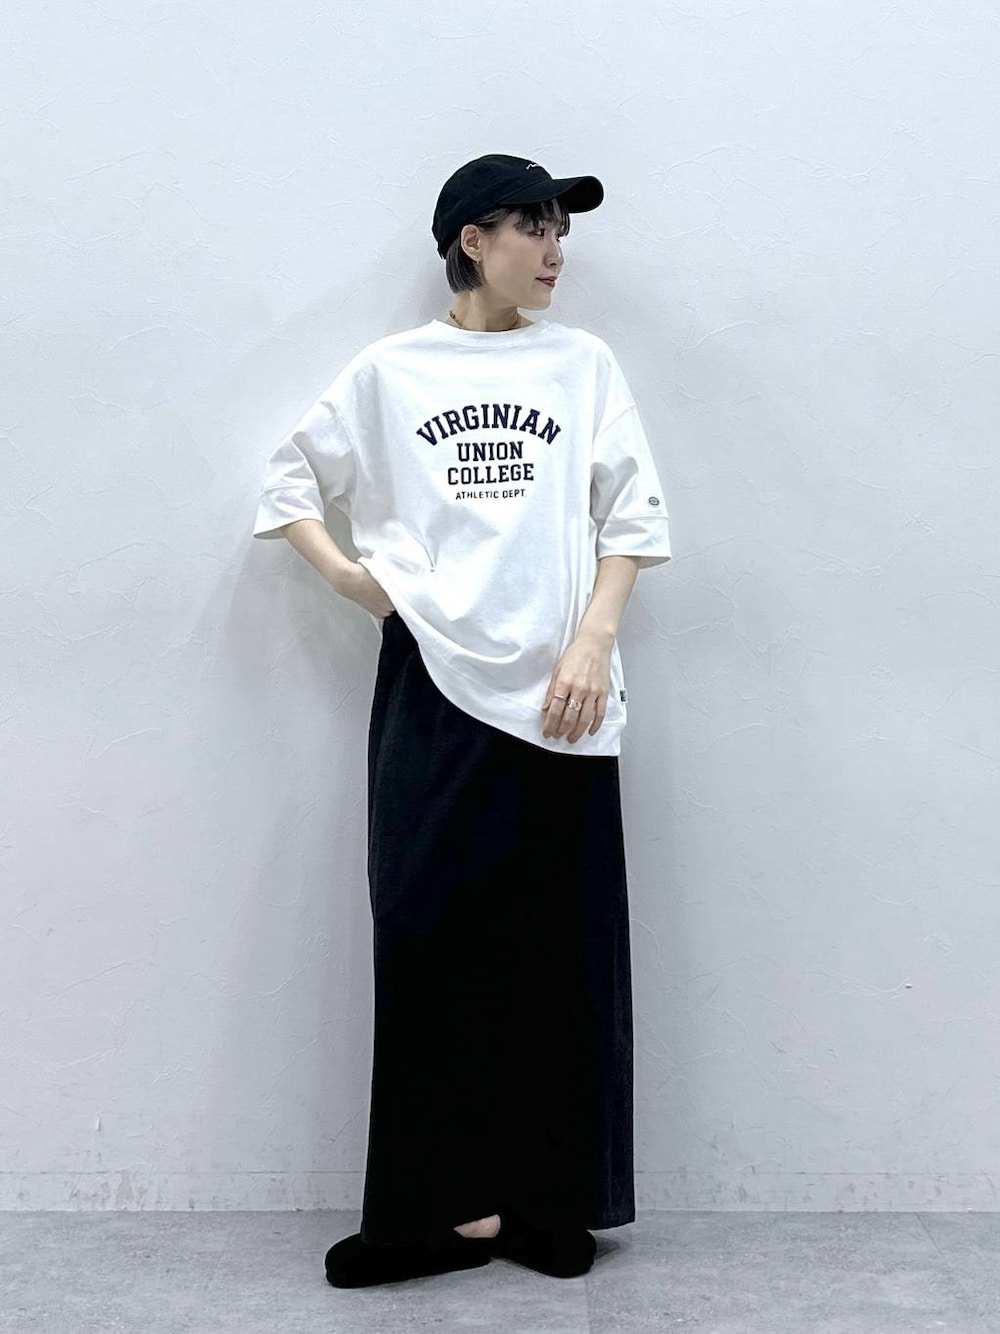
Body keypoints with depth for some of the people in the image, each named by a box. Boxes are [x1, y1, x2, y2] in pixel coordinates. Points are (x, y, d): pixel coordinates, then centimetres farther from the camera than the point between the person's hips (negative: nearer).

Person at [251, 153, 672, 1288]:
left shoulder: (583, 364, 11)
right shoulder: (388, 372, 9)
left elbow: (630, 519, 7)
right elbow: (289, 481, 15)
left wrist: (593, 642, -6)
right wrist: (346, 576, -1)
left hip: (558, 695, 1)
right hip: (434, 685, 0)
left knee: (562, 947, 3)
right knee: (433, 937, -1)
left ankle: (552, 1200, 15)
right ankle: (450, 1203, 8)